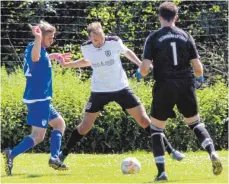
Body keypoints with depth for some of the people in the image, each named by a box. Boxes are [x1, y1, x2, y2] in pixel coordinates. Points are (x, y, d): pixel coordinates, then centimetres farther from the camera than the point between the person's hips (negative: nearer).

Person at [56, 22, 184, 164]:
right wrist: (66, 65, 9)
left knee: (144, 120, -4)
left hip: (121, 88, -1)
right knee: (85, 126, -1)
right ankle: (63, 155, 16)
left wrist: (141, 64, -4)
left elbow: (126, 51, 7)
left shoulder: (114, 42, -15)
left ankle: (170, 150, 3)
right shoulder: (86, 48, -9)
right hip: (99, 92, 1)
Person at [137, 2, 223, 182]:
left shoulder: (153, 38, -4)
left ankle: (161, 172, 0)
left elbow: (144, 69, -10)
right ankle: (212, 153, -6)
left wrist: (140, 72, 14)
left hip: (164, 89, -2)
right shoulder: (186, 36, 3)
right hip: (186, 88, 2)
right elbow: (198, 68, 2)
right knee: (195, 123, 20)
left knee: (157, 129, 12)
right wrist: (199, 77, 25)